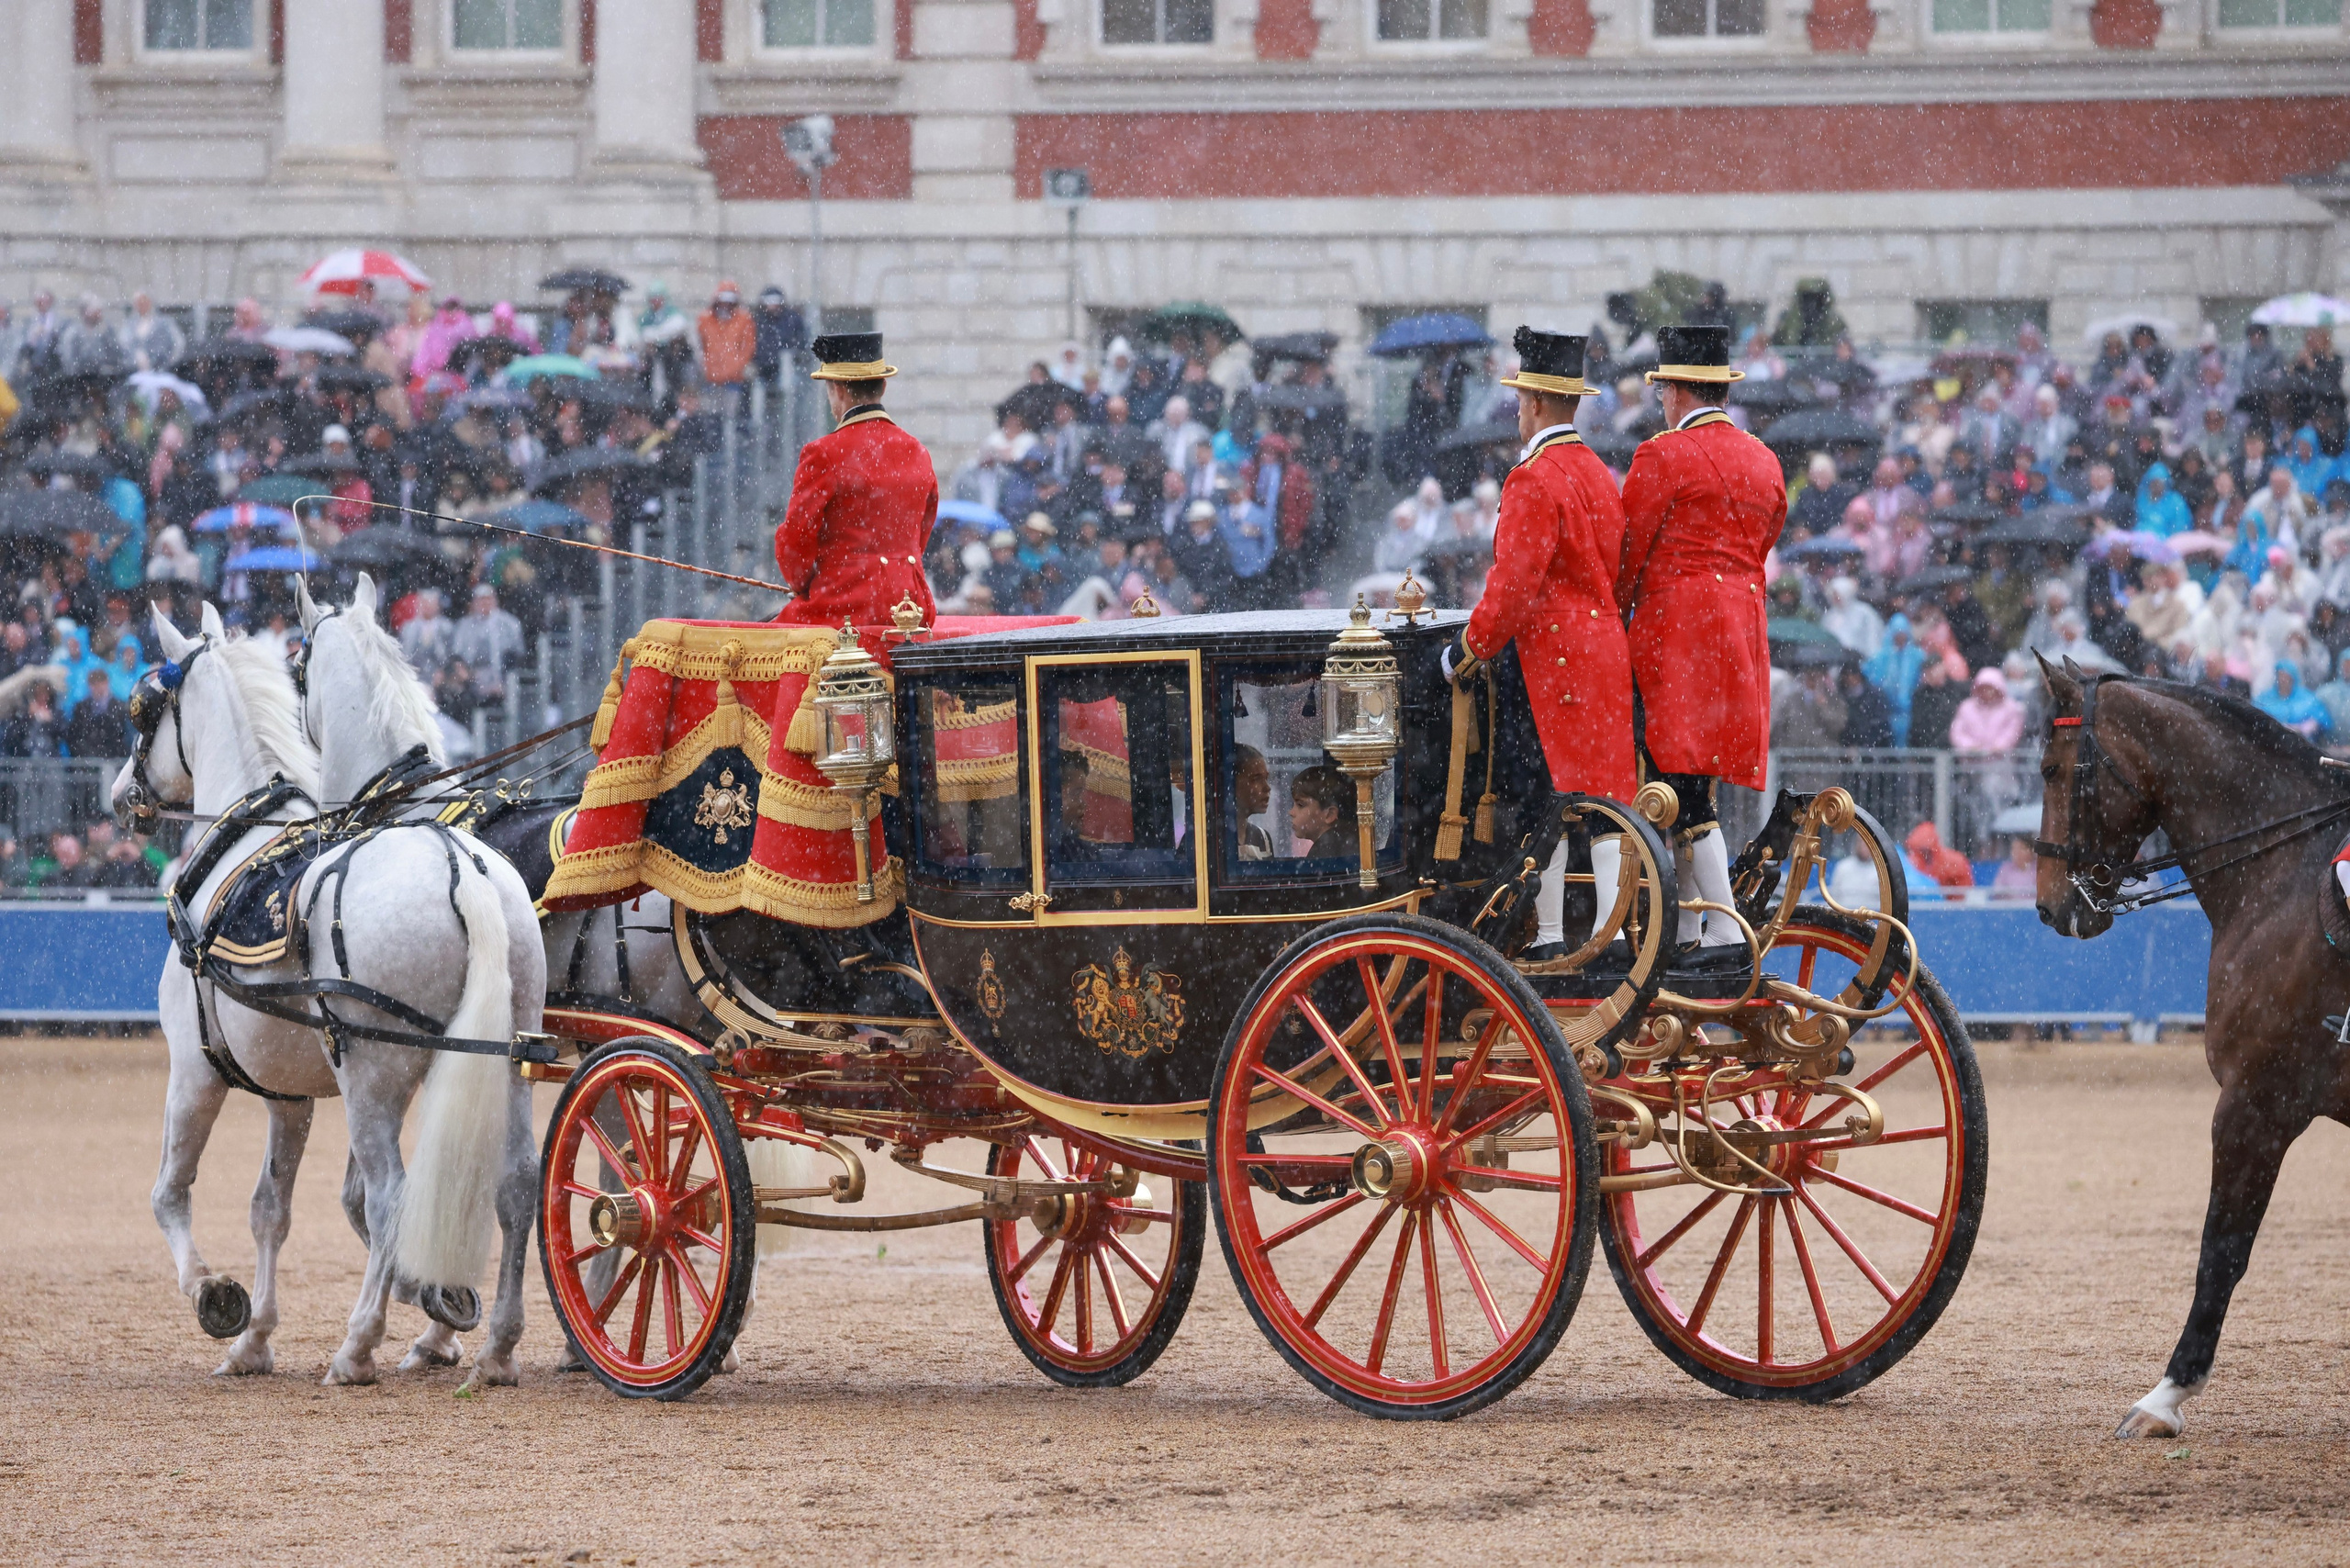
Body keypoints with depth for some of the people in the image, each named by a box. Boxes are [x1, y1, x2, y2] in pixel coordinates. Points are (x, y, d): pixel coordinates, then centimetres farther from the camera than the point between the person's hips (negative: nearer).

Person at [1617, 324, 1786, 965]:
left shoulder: (1664, 455, -8)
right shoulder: (1764, 462, 15)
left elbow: (1628, 552, -5)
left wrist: (1615, 617, 10)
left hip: (1675, 632, -8)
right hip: (1744, 632, 8)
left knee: (1682, 784, -10)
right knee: (1692, 785, 14)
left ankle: (1727, 934, -18)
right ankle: (1687, 932, 17)